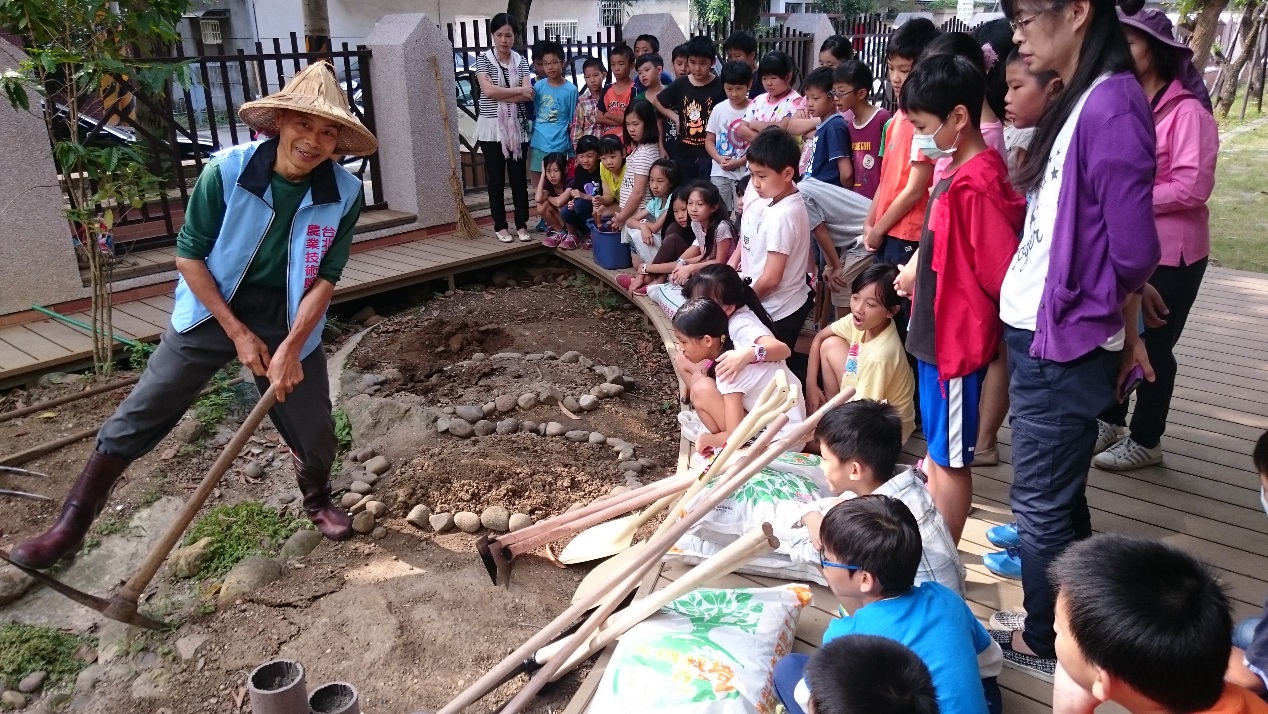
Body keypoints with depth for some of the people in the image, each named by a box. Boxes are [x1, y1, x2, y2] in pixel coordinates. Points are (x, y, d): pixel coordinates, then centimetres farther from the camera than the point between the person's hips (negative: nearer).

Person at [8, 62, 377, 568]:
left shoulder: (344, 195, -16)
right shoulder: (226, 171, -20)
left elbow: (325, 279, -11)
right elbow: (188, 255, -12)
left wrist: (291, 347, -20)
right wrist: (237, 333, -15)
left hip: (288, 319, 1)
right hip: (212, 308, -1)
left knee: (314, 428, 6)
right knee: (139, 415, 0)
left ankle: (317, 502, 38)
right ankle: (71, 526, 16)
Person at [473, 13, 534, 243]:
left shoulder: (521, 61, 6)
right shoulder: (483, 59, -1)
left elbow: (528, 95, -7)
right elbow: (489, 90, -16)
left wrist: (501, 96, -16)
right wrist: (518, 90, -11)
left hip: (517, 128, 2)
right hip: (492, 128, -2)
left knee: (519, 178, 6)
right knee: (496, 179, 4)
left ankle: (522, 225, 14)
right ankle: (500, 226, 13)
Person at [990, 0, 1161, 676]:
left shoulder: (1111, 104, -18)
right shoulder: (1077, 101, 9)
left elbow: (1133, 251, -18)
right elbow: (1066, 227, 10)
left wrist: (1120, 328, 0)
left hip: (1061, 344, -9)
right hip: (1041, 334, 9)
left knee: (1040, 501, 6)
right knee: (1059, 493, 20)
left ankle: (1046, 643, 25)